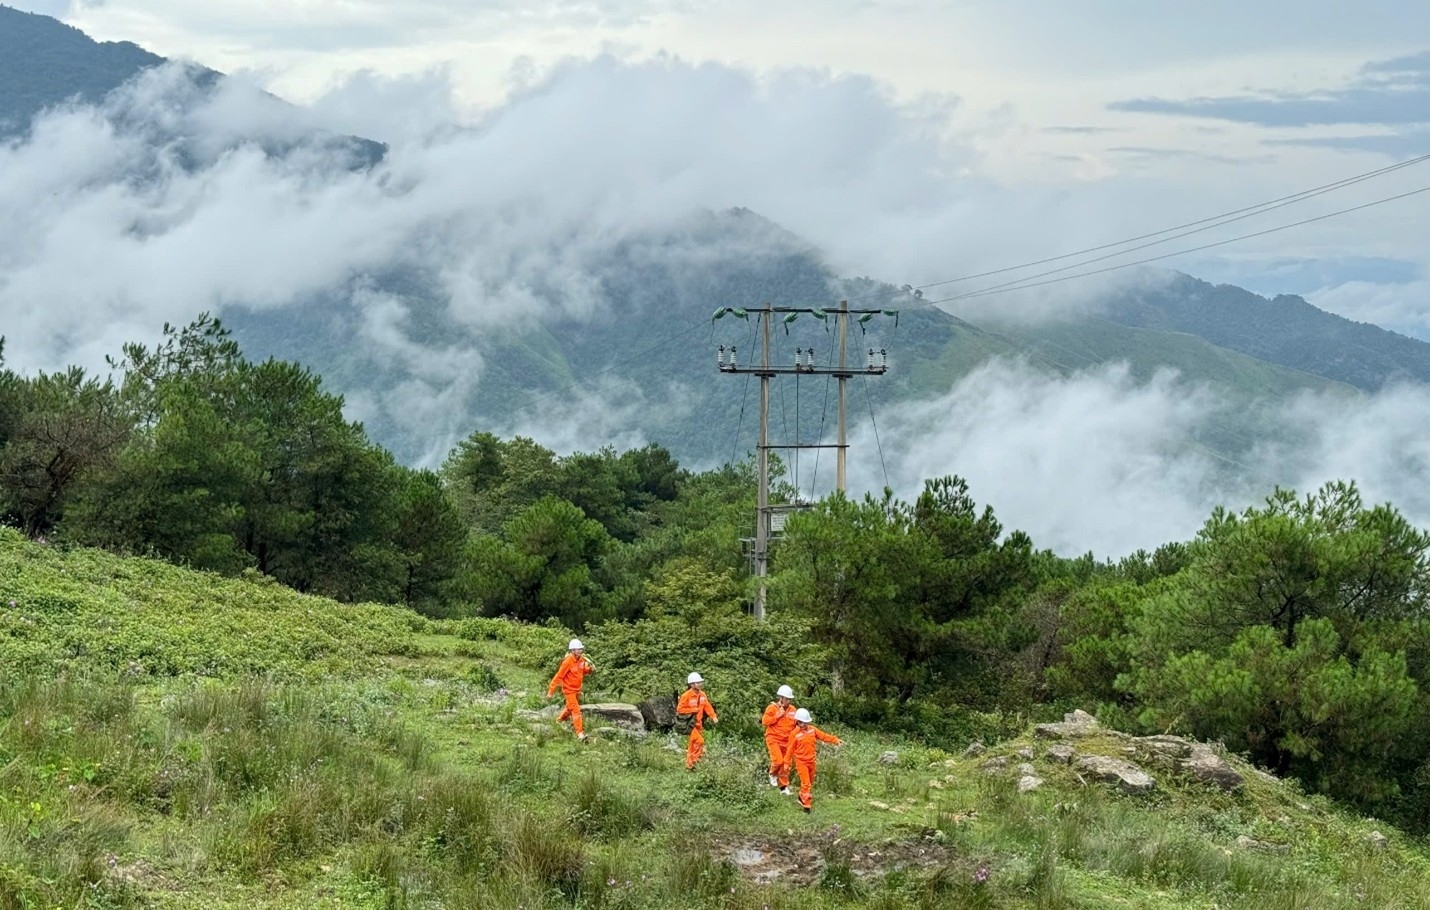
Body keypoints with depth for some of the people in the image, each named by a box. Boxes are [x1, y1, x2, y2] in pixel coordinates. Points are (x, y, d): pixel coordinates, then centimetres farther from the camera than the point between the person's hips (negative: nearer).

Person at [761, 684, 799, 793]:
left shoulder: (792, 709, 6)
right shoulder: (772, 708, -7)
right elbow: (765, 721, -13)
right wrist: (778, 716, -17)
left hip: (786, 741, 5)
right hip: (773, 739, -5)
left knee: (786, 765, 7)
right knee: (778, 760, -20)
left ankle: (784, 787, 19)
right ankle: (773, 774, 11)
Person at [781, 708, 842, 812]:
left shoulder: (812, 729, 1)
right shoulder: (795, 734, -12)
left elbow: (823, 736, 3)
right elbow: (790, 749, -7)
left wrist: (835, 740, -6)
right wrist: (787, 763, -5)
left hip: (811, 761, 6)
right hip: (801, 762, -6)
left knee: (810, 783, 16)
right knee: (806, 783, -10)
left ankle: (802, 798, 35)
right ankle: (806, 804, -4)